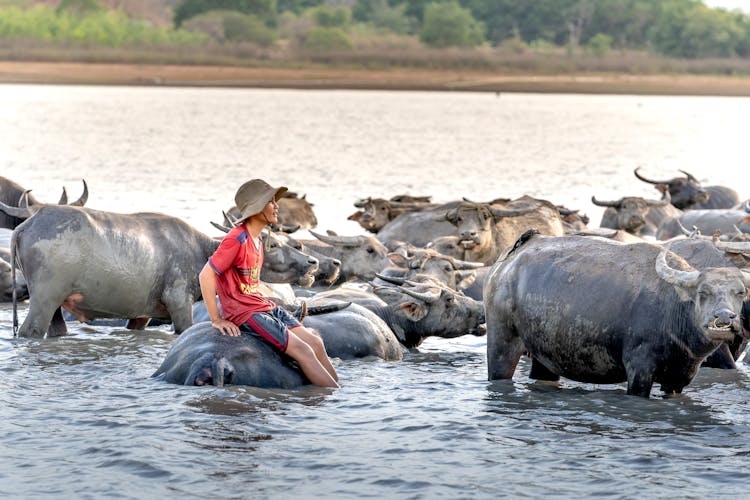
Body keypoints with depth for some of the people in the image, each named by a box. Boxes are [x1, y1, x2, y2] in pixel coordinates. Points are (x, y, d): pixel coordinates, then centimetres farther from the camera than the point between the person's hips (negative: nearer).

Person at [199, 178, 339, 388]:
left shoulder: (257, 240, 13)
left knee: (315, 342, -2)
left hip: (263, 306, 9)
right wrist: (216, 319, -18)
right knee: (302, 350, -14)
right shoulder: (236, 239, -17)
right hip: (244, 313, -9)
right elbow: (206, 275, -20)